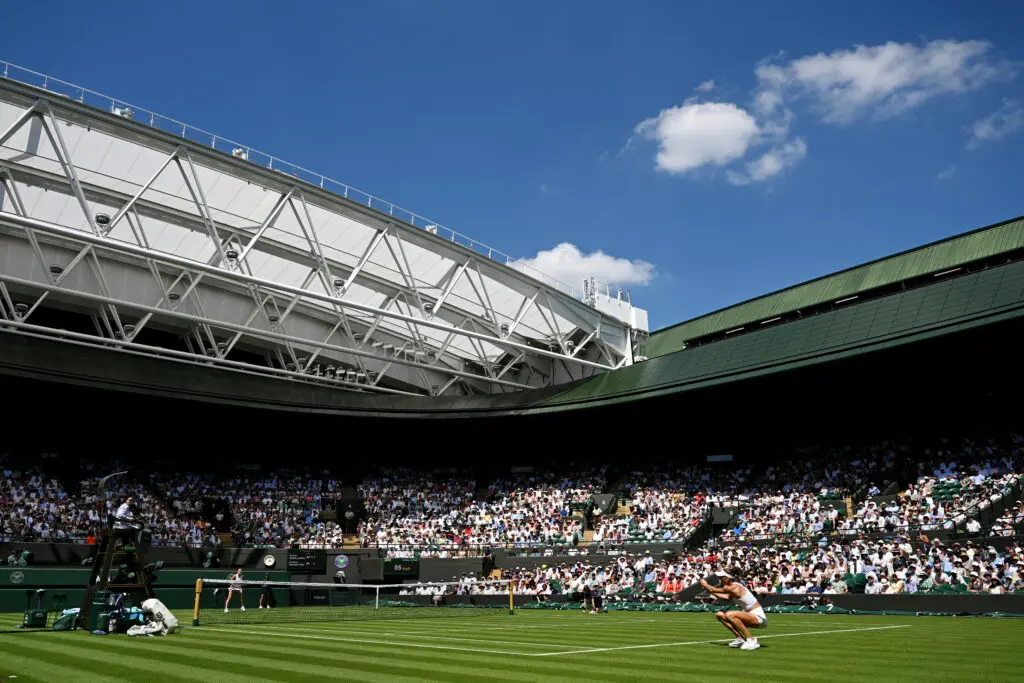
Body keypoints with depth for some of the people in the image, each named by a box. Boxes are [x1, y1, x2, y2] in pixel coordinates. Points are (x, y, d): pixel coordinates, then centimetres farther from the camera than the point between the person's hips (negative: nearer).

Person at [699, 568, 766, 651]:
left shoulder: (734, 588, -21)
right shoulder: (734, 586, 6)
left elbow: (714, 590, -9)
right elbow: (728, 597, 25)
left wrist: (705, 584, 12)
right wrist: (710, 591, 24)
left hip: (758, 617, -9)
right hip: (750, 614, 10)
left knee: (729, 615, -33)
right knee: (719, 614, 4)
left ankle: (752, 640, -18)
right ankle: (740, 639, 10)